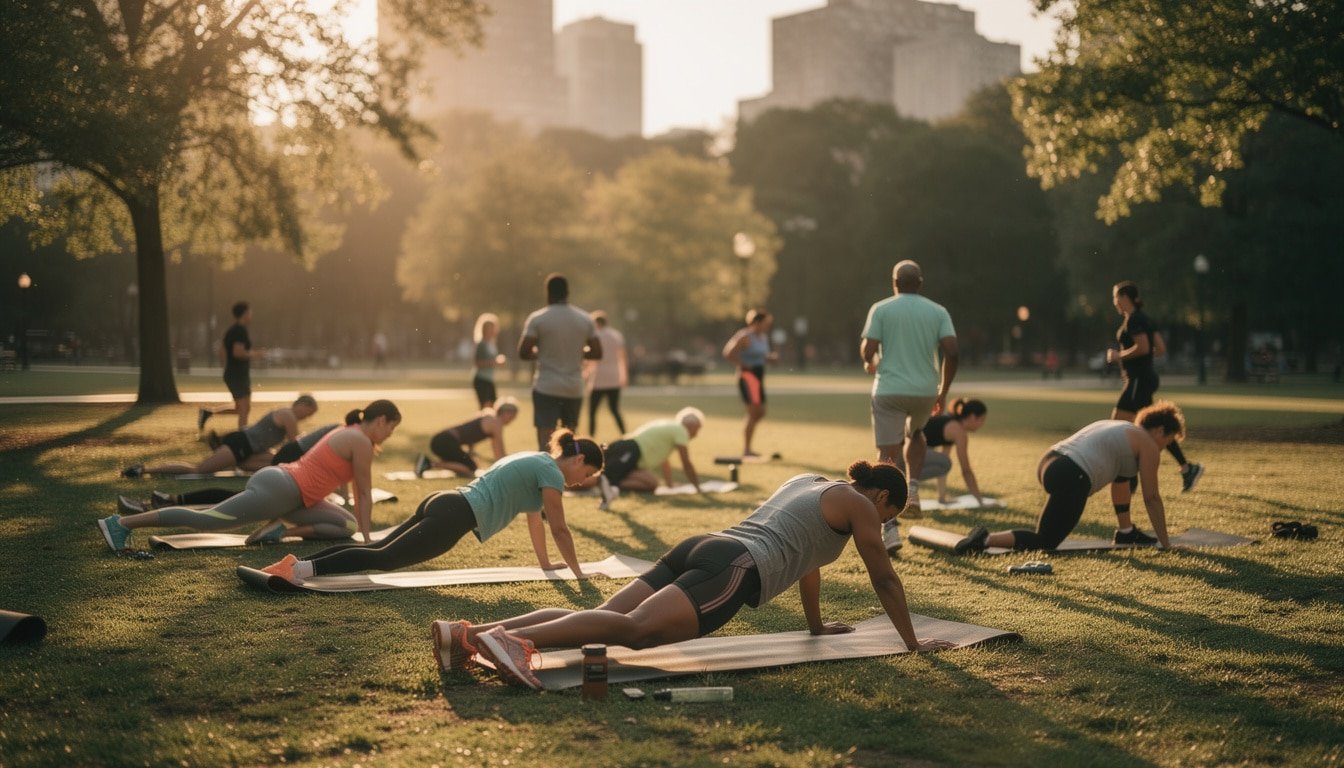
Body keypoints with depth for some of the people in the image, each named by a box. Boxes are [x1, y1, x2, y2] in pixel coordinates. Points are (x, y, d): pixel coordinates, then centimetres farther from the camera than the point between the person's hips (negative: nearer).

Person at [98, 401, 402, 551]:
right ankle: (121, 523, -7)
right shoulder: (362, 442, -10)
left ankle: (282, 530, 1)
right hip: (276, 490, -10)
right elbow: (365, 492, -5)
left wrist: (361, 528, 35)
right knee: (203, 519, -10)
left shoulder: (347, 434, 21)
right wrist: (366, 537, 2)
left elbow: (356, 489, 31)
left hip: (277, 481, 10)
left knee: (347, 526, 10)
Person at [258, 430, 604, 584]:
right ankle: (303, 568, -31)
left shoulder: (536, 461, 26)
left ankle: (298, 561, -7)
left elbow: (534, 517, 35)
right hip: (455, 517, -9)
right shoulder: (552, 473, -2)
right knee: (383, 558, -18)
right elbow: (559, 528, -1)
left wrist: (546, 564, 39)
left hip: (442, 502, 9)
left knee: (377, 550, 3)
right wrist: (577, 572, 10)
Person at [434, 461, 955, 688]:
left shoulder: (809, 482, 37)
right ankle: (515, 641, -49)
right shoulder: (857, 504, 12)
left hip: (699, 549, 8)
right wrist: (913, 641, 26)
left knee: (602, 619, -6)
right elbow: (884, 578, 15)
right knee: (635, 628, -28)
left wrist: (817, 625, 55)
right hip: (732, 570, -8)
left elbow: (806, 559, 47)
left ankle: (469, 633, -22)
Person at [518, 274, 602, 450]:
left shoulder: (537, 319, -7)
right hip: (574, 389, 4)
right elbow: (597, 353, 6)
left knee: (545, 441, -8)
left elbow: (523, 353, -10)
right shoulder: (585, 320, 4)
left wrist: (540, 353, 9)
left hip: (546, 388, -4)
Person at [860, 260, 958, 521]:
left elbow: (868, 350, -8)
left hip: (889, 390, -3)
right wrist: (943, 391, 6)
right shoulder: (938, 311, 4)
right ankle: (913, 493, 15)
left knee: (888, 451, 0)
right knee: (915, 434, 29)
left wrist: (870, 363, 17)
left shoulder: (881, 309, -1)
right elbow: (951, 352, -5)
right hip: (925, 391, 3)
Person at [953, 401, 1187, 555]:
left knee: (1125, 472, 28)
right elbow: (1152, 498, 8)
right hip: (1071, 479, -10)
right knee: (1043, 543, -5)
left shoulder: (1119, 428, 30)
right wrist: (1165, 544, 16)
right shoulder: (1148, 445, 6)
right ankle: (986, 539, -19)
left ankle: (1125, 531, 32)